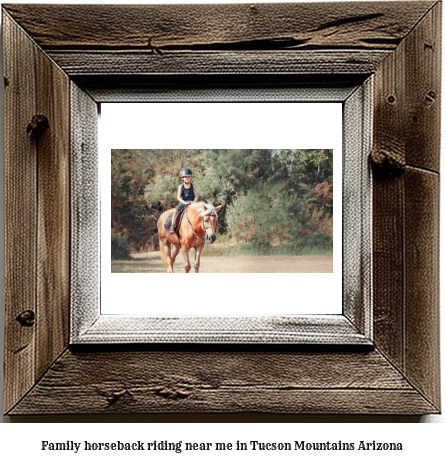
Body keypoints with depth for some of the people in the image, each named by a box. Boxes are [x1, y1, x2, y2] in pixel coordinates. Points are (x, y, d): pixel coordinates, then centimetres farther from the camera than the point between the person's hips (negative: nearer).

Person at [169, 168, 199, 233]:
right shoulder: (181, 187, 4)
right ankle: (173, 227, -22)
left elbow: (197, 196, -1)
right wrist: (184, 202, -24)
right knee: (175, 211, -23)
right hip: (182, 203, -1)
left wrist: (194, 202, -22)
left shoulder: (193, 186, 6)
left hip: (192, 203, 1)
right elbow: (178, 197, -7)